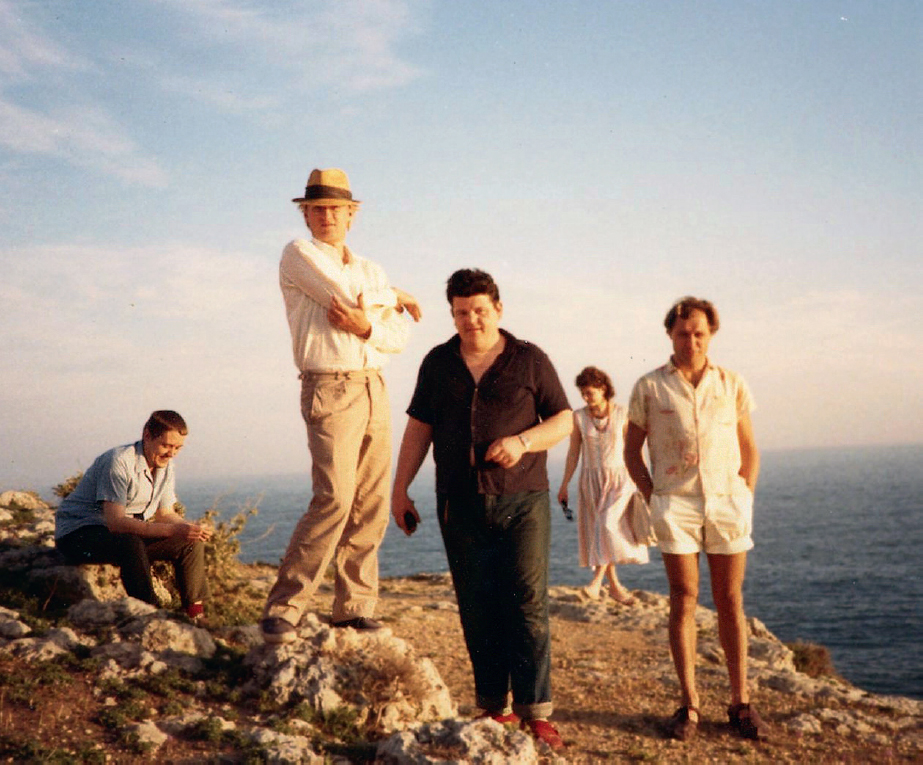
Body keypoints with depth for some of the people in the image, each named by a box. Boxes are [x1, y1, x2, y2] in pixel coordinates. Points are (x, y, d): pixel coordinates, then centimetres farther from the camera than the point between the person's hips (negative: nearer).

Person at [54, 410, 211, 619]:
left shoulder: (165, 467, 2)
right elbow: (116, 522, -32)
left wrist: (193, 527, -16)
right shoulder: (120, 461, -25)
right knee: (131, 543, -38)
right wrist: (172, 530, -39)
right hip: (79, 534, -8)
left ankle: (195, 615, 0)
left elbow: (165, 514, 7)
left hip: (126, 534, 8)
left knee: (191, 543, -5)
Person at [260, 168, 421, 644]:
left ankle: (355, 607, 12)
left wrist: (365, 327, -11)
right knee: (334, 499, -17)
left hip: (374, 390, 6)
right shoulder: (298, 254, 3)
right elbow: (346, 295, -11)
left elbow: (400, 337, 11)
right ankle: (282, 609, -10)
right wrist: (395, 297, 7)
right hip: (330, 390, -6)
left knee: (371, 506, 3)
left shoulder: (371, 270, 20)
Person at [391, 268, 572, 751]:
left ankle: (536, 712, -1)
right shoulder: (438, 363, 11)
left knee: (528, 603, -6)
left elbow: (563, 420, 4)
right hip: (460, 504, 3)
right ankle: (495, 707, 15)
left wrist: (522, 441, -14)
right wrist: (400, 489, 7)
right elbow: (419, 428, 12)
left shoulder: (529, 360, 3)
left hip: (522, 500, -2)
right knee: (476, 608, 5)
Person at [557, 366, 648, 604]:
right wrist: (564, 485, 4)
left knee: (609, 525, -21)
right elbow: (573, 452, 5)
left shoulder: (622, 414, -5)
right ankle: (615, 586, 16)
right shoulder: (579, 417, -1)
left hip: (619, 479, -3)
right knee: (598, 532, 4)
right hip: (591, 480, 3)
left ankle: (597, 580, -18)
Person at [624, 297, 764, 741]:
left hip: (727, 502, 1)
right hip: (675, 505, -1)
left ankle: (740, 702, 13)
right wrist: (654, 500, -1)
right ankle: (689, 704, 9)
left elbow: (749, 450, 13)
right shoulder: (649, 388, 2)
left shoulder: (732, 386, 6)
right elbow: (631, 451, 8)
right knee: (683, 600, 1)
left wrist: (745, 498, 3)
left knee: (730, 601, 5)